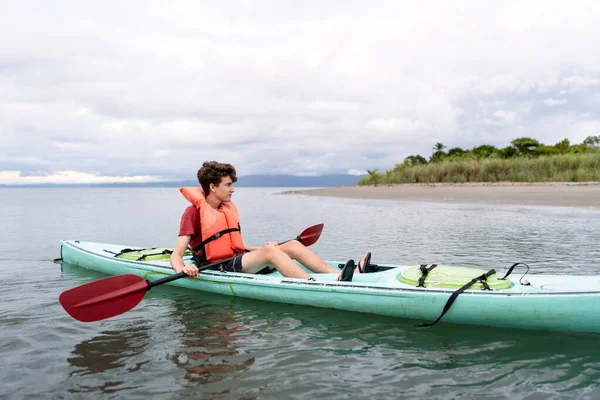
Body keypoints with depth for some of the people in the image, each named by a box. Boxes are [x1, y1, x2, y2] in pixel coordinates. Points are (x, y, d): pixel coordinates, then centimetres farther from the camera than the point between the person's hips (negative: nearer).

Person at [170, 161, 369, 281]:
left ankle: (340, 276, -20)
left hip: (237, 260, 8)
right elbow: (176, 255, -14)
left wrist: (260, 249, 14)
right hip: (219, 269, -8)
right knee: (269, 251, -31)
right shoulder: (194, 212, -7)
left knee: (293, 245, -8)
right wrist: (182, 269, -36)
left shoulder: (228, 208, 16)